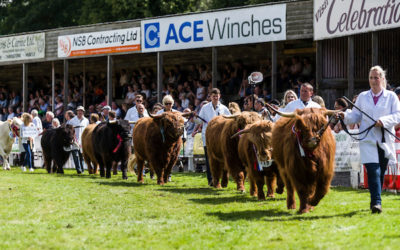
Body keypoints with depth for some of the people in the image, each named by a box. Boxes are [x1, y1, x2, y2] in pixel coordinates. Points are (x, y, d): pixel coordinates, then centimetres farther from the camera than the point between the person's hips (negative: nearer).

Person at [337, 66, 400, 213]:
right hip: (368, 140, 0)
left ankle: (375, 201, 21)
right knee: (373, 171, -15)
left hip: (385, 140, 0)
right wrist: (345, 116, -7)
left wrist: (383, 121, -16)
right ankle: (376, 202, -21)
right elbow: (356, 116, 13)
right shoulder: (362, 97, 13)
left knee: (381, 172, 7)